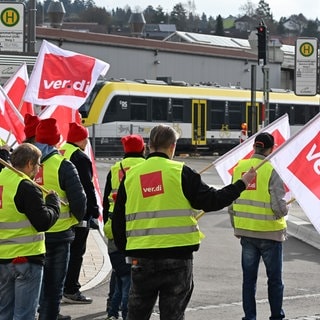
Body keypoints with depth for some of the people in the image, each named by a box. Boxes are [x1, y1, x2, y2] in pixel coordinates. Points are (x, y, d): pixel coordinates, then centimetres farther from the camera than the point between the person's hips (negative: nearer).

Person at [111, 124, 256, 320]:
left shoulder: (130, 176, 6)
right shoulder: (181, 172, -5)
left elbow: (118, 221, 10)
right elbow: (211, 201, -5)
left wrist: (125, 249, 23)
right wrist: (242, 183, 6)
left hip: (141, 258, 3)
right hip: (177, 256, -3)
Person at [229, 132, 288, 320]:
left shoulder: (239, 168, 0)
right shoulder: (272, 170, -15)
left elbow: (232, 201, 6)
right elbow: (279, 206, -20)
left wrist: (236, 228, 17)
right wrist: (285, 210, 3)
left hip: (246, 232, 4)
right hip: (269, 233, -4)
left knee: (249, 278, 12)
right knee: (275, 279, 10)